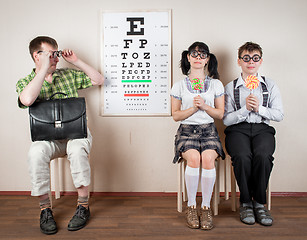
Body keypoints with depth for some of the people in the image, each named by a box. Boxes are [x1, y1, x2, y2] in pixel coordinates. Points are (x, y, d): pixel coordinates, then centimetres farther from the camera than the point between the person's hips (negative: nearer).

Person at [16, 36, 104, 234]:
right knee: (36, 153, -34)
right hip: (49, 138, 0)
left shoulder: (69, 74, 15)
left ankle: (83, 206, -19)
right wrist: (44, 69, -13)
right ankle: (45, 208, -15)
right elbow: (27, 100, -19)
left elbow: (98, 80, 15)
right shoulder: (25, 82, 6)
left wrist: (77, 61, 8)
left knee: (77, 149, -35)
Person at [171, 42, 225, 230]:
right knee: (194, 158, -30)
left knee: (208, 158, -30)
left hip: (209, 130, 1)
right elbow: (176, 115, 5)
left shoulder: (216, 84, 11)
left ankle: (206, 207, -14)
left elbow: (220, 114, 8)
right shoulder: (179, 85, 9)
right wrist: (193, 108, -11)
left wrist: (204, 106, -10)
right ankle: (191, 206, -13)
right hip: (187, 130, 0)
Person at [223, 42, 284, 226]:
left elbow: (279, 115, 7)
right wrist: (245, 109, -12)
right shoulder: (231, 87, 9)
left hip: (262, 129, 1)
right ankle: (246, 202, -11)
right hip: (238, 129, -1)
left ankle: (259, 202, -12)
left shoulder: (270, 85, 13)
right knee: (242, 156, -33)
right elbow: (226, 120, 2)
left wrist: (259, 108, -8)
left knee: (263, 155, -32)